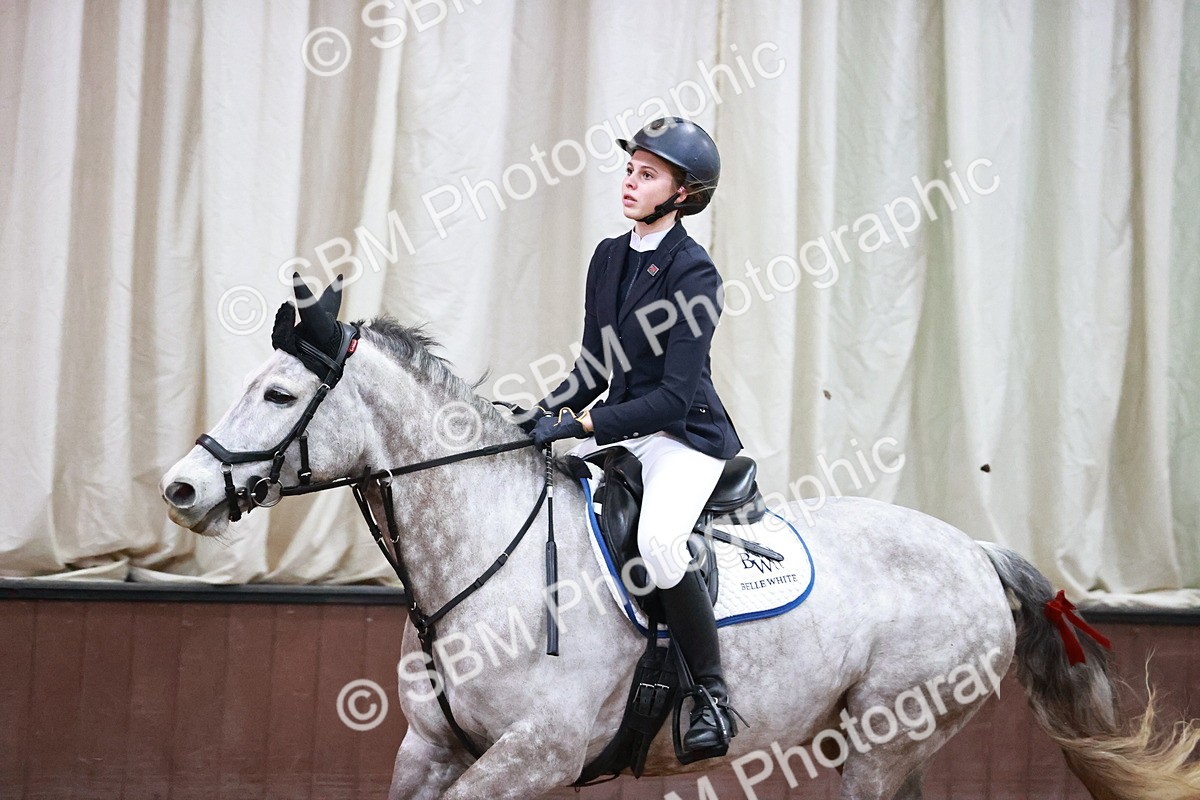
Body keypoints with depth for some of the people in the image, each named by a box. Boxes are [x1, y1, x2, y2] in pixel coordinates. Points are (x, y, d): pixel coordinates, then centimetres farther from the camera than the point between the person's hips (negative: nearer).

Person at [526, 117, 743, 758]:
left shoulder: (693, 273, -15)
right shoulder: (609, 257, 9)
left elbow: (675, 397, -20)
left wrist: (581, 423, -25)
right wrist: (549, 411, -2)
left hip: (685, 436, -8)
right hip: (620, 429, 8)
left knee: (657, 540, -34)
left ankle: (713, 696, -18)